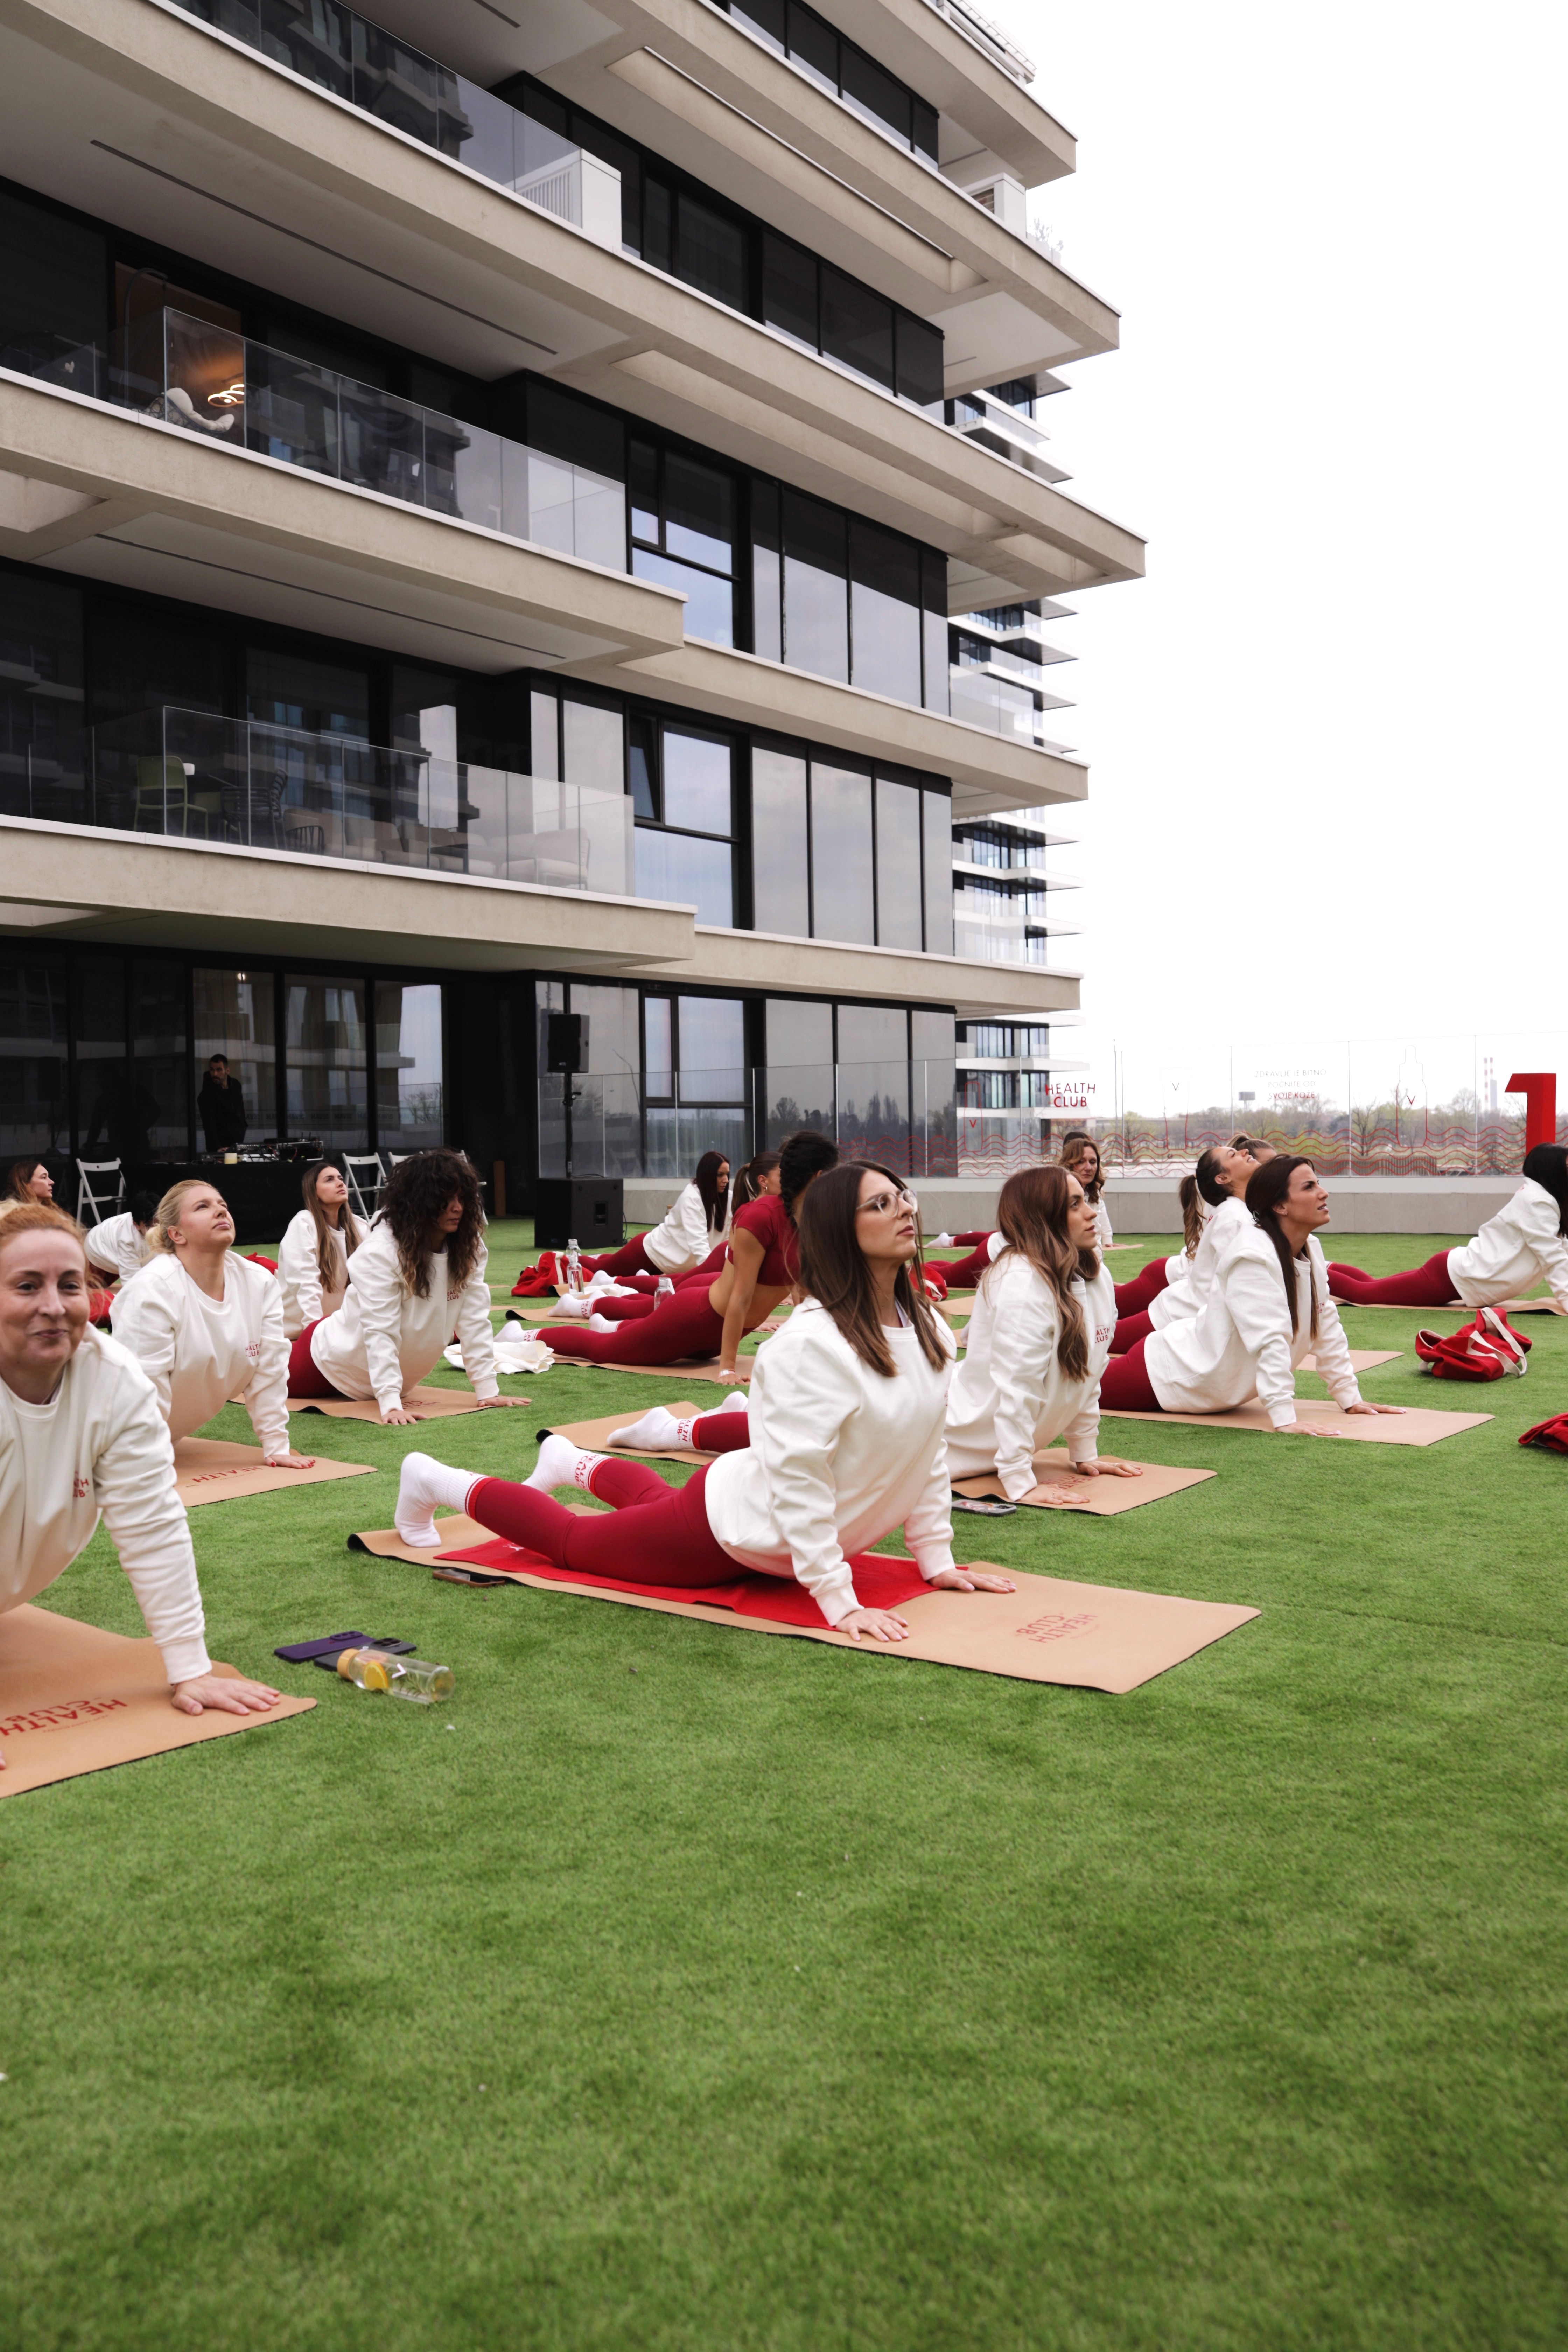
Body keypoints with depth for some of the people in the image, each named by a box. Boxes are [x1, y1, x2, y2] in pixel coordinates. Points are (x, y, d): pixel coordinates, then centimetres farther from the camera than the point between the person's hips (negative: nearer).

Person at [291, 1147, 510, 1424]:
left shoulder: (469, 1246, -16)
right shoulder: (381, 1250, -31)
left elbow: (475, 1319, -16)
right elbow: (380, 1332, -35)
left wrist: (487, 1391, -19)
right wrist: (390, 1405, -41)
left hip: (394, 1374, 5)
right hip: (335, 1361, -5)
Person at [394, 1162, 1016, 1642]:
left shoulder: (925, 1325, -7)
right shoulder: (813, 1344, -33)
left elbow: (929, 1445, 3)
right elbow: (798, 1477, -34)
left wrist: (937, 1559, 1)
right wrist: (838, 1603, -31)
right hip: (729, 1530, -8)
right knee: (573, 1541, 11)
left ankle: (573, 1463, 61)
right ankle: (438, 1482, 32)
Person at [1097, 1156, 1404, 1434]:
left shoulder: (1311, 1250, -4)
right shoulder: (1254, 1254, -29)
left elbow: (1326, 1326, 3)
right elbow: (1269, 1340, -35)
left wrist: (1351, 1398, 2)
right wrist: (1284, 1420, -38)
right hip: (1166, 1373, -8)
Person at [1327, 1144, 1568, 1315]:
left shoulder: (1535, 1196, 14)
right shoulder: (1537, 1201, -16)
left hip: (1461, 1270, 10)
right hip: (1454, 1277, -10)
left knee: (1373, 1287, 19)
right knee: (1363, 1292, -7)